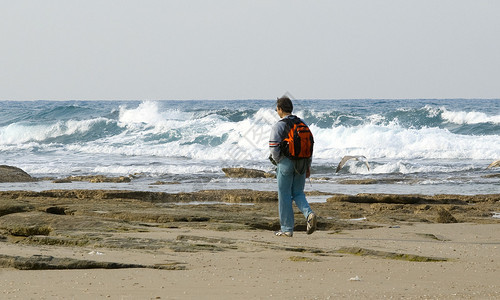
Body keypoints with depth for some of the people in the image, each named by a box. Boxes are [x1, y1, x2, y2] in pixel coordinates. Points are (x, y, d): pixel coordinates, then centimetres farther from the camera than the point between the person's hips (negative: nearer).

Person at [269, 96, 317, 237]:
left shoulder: (278, 126, -10)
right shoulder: (302, 124, 8)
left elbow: (274, 148, -15)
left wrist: (277, 160, 4)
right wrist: (308, 166, 13)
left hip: (286, 163, -5)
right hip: (301, 164, 5)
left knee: (285, 196, 4)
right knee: (298, 194, 14)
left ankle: (287, 229, 6)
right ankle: (309, 214, -14)